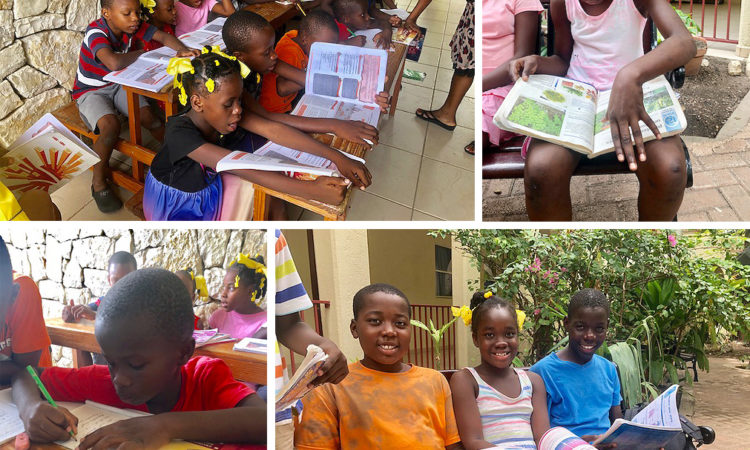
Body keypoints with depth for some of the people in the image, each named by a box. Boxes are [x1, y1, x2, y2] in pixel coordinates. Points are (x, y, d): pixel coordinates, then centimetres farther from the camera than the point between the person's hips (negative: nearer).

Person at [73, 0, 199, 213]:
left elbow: (163, 36, -13)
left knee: (148, 115, -18)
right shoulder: (95, 32, -29)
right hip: (90, 91, -6)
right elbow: (114, 62, -46)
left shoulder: (133, 25, -10)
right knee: (111, 125, -31)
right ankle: (98, 183, -13)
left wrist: (182, 50, -36)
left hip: (118, 84, 6)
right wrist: (143, 53, -29)